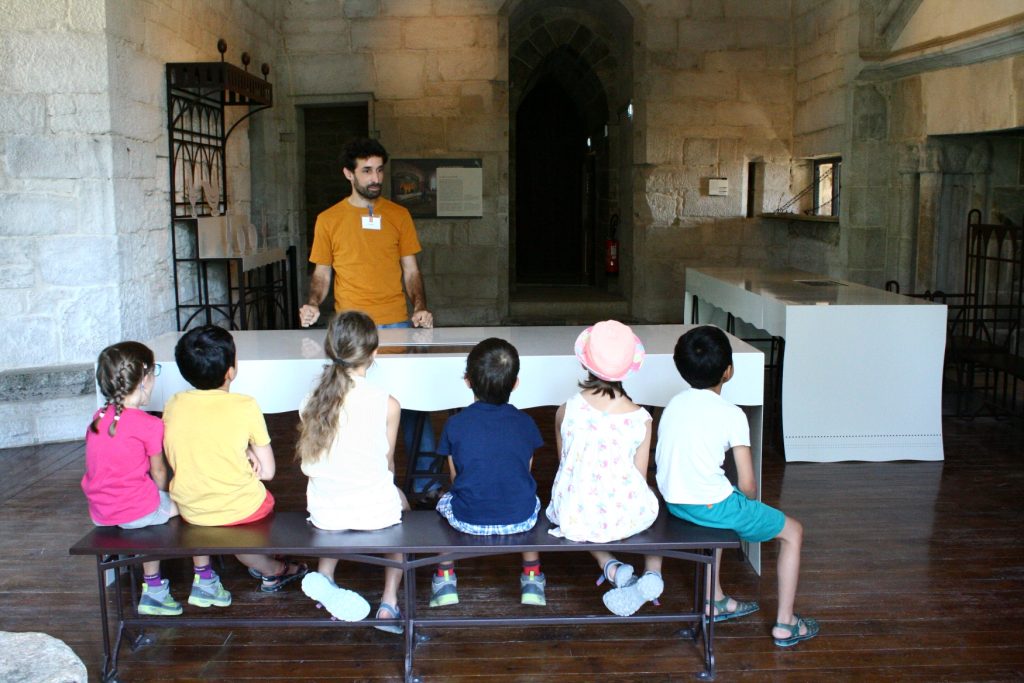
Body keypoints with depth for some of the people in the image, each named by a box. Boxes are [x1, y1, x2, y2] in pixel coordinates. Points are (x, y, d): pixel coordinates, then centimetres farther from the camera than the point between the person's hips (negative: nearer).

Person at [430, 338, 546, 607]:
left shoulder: (455, 424, -6)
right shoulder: (525, 423, -2)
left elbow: (456, 476, 5)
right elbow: (526, 472, 9)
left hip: (468, 520, -1)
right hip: (519, 519, 1)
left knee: (445, 501, 32)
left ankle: (445, 578, 34)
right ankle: (532, 579, 39)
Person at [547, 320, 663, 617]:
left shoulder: (566, 411, -8)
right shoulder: (641, 418, -9)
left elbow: (564, 463, 6)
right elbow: (640, 478, -2)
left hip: (574, 518, 0)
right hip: (627, 516, 1)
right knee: (651, 505, 35)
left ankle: (611, 567, 13)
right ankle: (652, 573, 15)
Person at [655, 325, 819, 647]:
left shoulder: (675, 403, 4)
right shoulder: (731, 415, -13)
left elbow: (664, 459, 11)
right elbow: (747, 485, -14)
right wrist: (750, 501, 7)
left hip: (673, 501, 7)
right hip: (711, 506, -7)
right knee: (793, 532, 14)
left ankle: (716, 600, 43)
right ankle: (785, 624, 16)